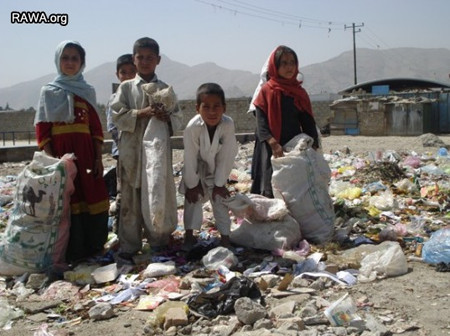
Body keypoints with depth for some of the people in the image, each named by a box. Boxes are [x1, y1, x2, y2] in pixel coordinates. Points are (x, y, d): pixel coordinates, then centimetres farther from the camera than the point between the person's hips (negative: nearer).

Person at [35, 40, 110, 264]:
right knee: (67, 200, 0)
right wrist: (51, 159, -10)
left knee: (93, 199, 4)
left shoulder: (88, 91, 11)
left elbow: (96, 128, 9)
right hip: (60, 153, -3)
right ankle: (71, 252, 11)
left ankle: (93, 246, 20)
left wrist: (98, 158, 3)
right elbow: (42, 130, -2)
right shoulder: (49, 91, 2)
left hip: (86, 153, 3)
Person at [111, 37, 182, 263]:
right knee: (131, 197, 3)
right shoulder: (126, 87, 4)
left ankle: (159, 240, 22)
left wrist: (166, 117, -13)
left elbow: (177, 117, 8)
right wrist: (141, 113, -15)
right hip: (132, 149, -1)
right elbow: (117, 116, -4)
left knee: (160, 194, 7)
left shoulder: (165, 88, 8)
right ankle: (129, 245, 10)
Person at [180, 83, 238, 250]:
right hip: (197, 167, 0)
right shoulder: (192, 127, -36)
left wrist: (219, 184, -16)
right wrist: (192, 184, -14)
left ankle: (225, 236, 12)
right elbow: (190, 158, -24)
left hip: (217, 168, 0)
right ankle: (189, 234, 16)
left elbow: (225, 157, -24)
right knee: (192, 197, 2)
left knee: (219, 198, 2)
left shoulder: (228, 124, -35)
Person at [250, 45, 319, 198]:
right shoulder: (267, 91, -1)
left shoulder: (300, 92, 10)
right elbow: (261, 121, -10)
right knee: (271, 190, -5)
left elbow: (308, 122, 7)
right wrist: (273, 143, -25)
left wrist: (313, 146, -6)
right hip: (271, 149, -4)